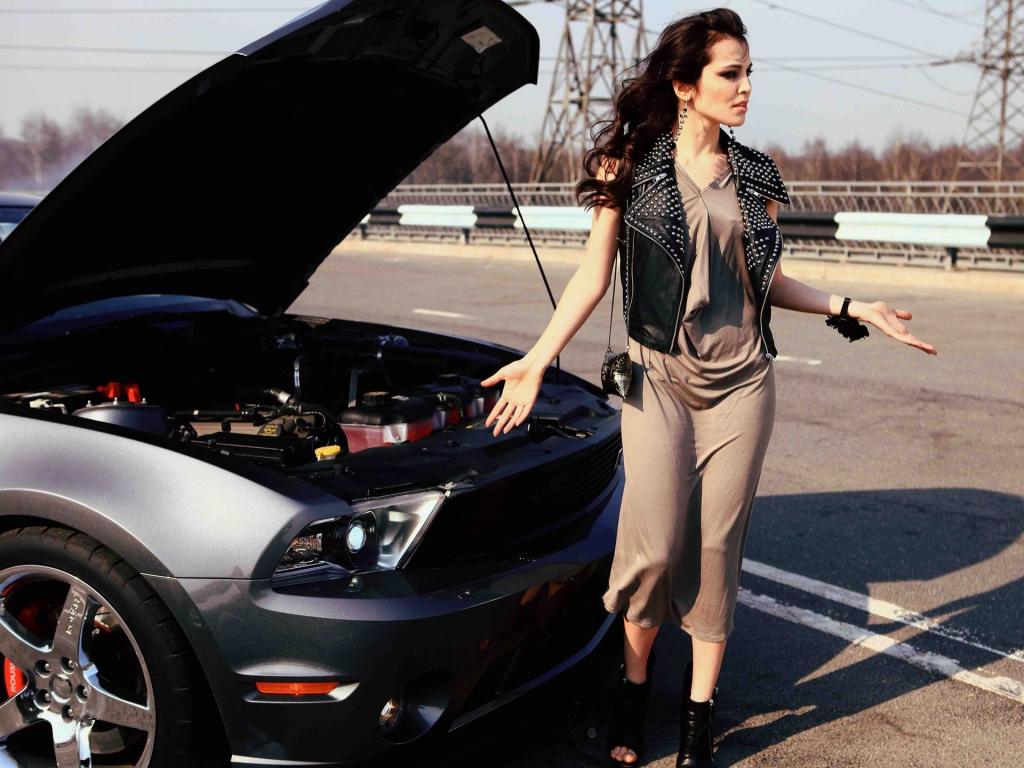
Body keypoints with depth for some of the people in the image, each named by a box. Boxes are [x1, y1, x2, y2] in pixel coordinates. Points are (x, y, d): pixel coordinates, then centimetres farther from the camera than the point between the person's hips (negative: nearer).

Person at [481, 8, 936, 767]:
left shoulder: (755, 175, 7)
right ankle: (635, 681, 22)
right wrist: (540, 357, -12)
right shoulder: (632, 165, -2)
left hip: (743, 382, 3)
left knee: (719, 545, 5)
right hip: (660, 380, -3)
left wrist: (853, 308, 5)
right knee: (655, 545, -4)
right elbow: (594, 275, -3)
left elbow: (768, 281, 13)